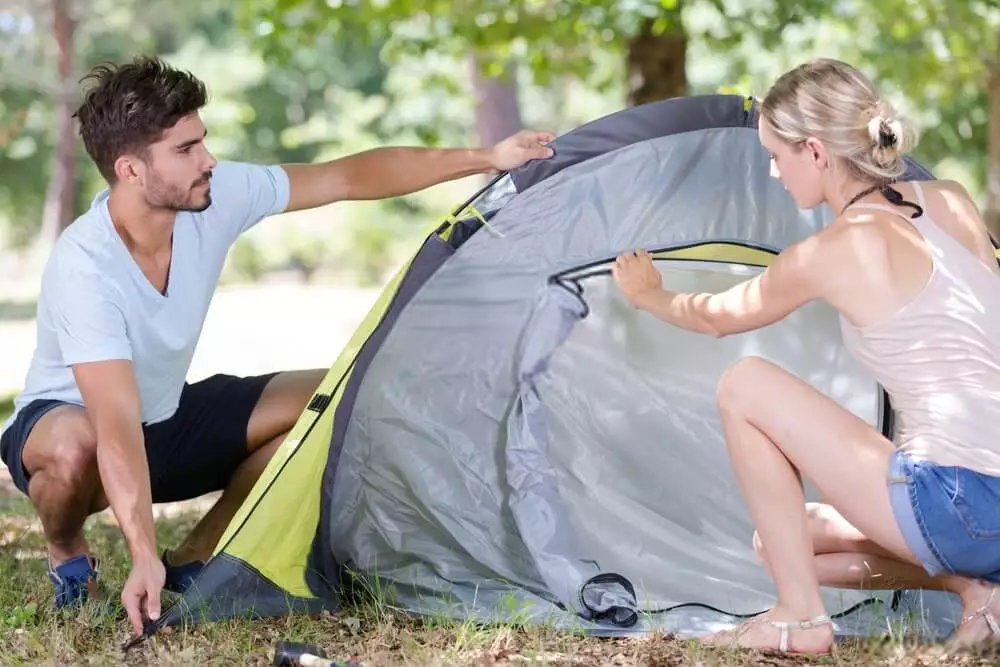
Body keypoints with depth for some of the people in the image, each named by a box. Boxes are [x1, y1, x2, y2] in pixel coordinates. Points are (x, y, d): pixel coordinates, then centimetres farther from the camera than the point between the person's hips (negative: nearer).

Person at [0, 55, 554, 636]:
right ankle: (68, 556, -6)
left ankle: (196, 558, 1)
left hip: (170, 418, 7)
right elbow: (117, 428, -43)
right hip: (74, 418, -6)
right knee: (74, 447, -42)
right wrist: (143, 557, -53)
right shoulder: (83, 267, -36)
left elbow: (349, 179, -10)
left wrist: (486, 159, -12)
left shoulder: (218, 196, -19)